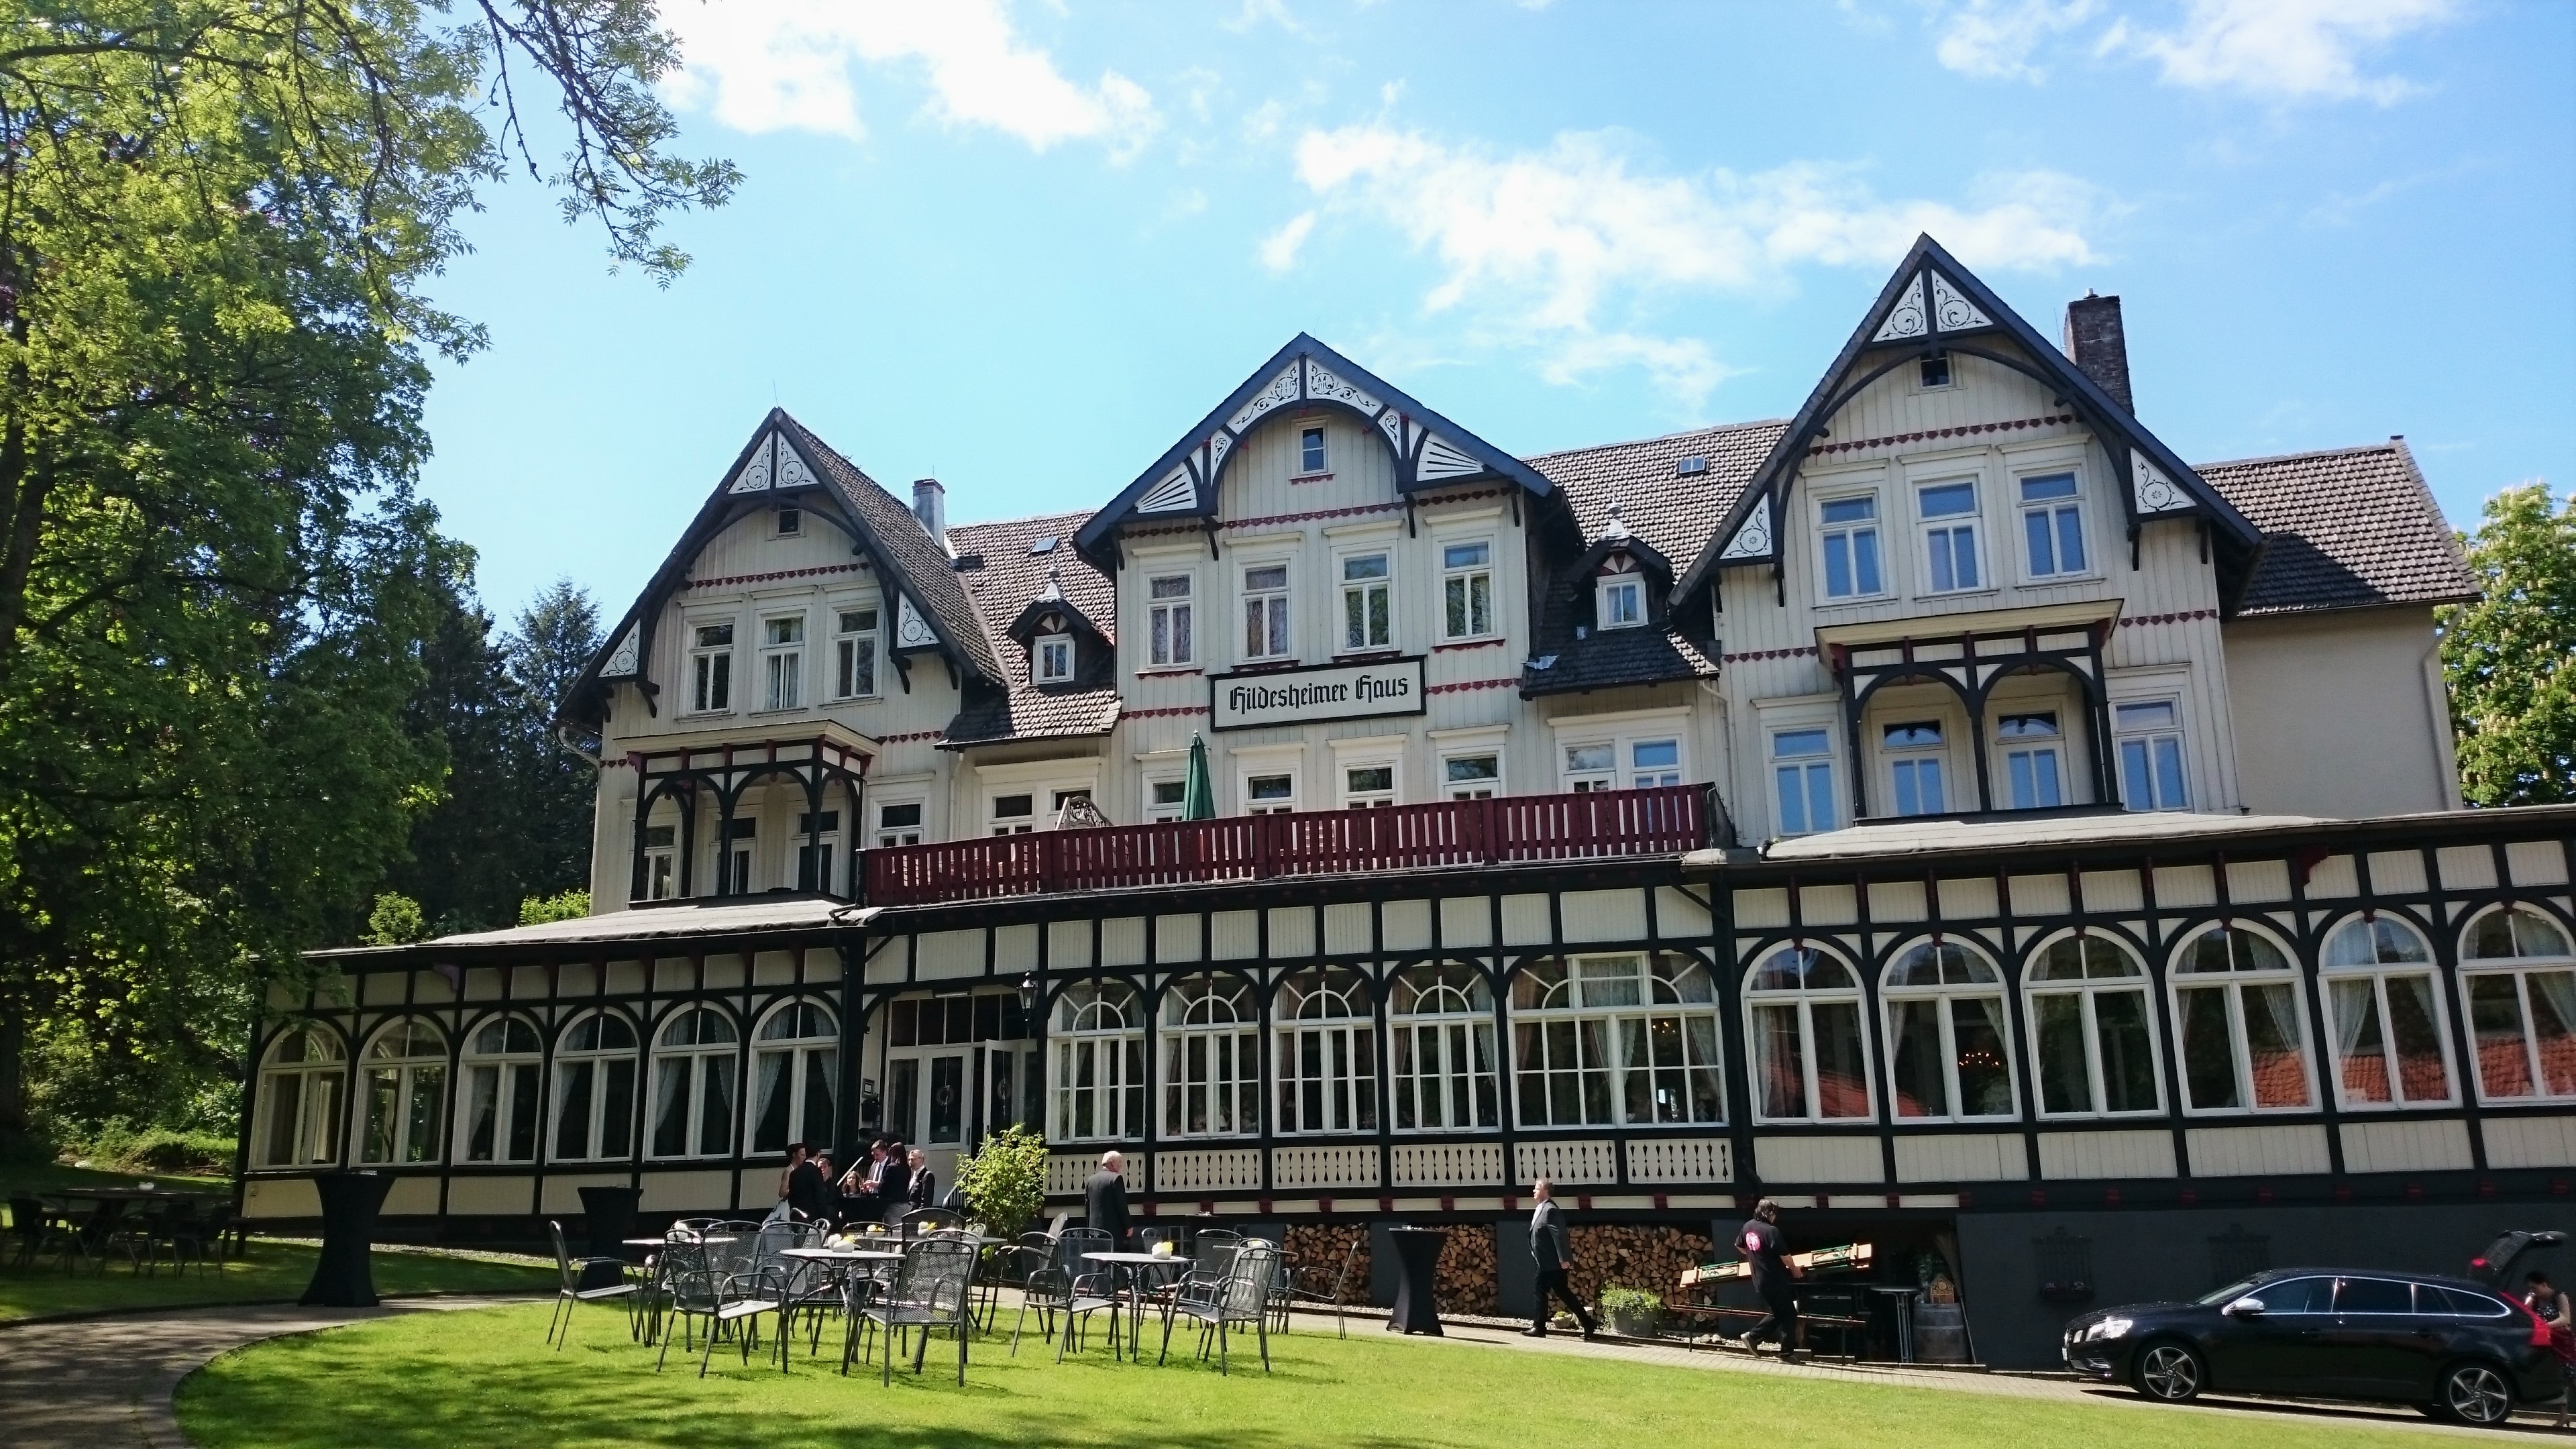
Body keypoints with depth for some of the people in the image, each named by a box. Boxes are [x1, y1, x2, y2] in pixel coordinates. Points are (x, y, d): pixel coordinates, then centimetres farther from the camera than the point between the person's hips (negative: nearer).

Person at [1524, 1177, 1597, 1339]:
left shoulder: (1551, 1210, -17)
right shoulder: (1542, 1209, 13)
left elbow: (1559, 1235, -21)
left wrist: (1563, 1258, -23)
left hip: (1551, 1263, -10)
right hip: (1549, 1263, 10)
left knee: (1539, 1292, -3)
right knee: (1564, 1293, 11)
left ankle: (1539, 1328, 5)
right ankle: (1588, 1324, 13)